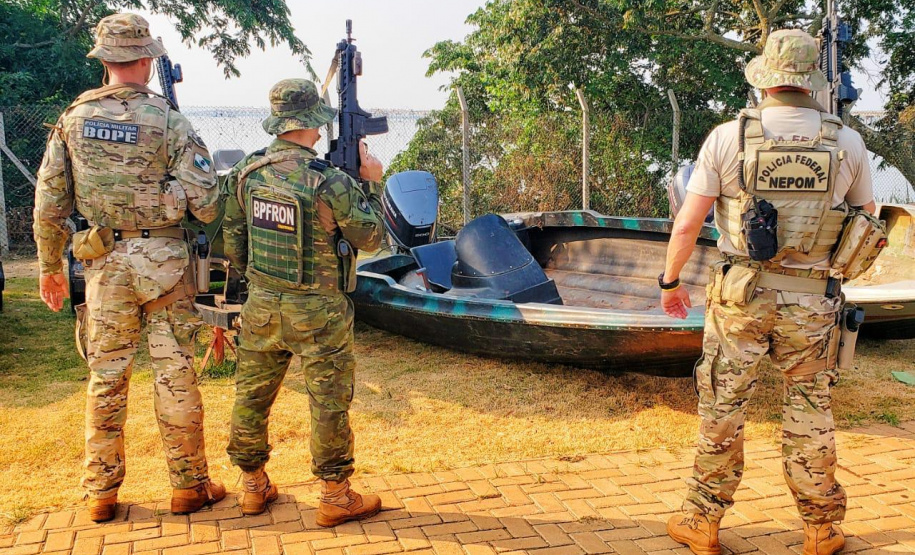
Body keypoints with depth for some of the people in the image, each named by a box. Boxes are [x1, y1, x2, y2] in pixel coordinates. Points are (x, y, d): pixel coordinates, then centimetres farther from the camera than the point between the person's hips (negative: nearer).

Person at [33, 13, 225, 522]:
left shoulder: (72, 119, 3)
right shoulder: (168, 120, -8)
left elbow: (48, 203, 4)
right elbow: (206, 202, -14)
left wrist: (51, 266, 14)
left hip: (105, 264, 3)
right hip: (164, 262, -3)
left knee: (107, 378, 12)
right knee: (176, 376, 5)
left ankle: (102, 493, 22)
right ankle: (189, 485, 16)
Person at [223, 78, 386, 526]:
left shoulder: (246, 171, -2)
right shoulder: (328, 181, -19)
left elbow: (232, 241, 8)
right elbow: (370, 238, -7)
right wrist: (371, 183, 4)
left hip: (261, 305, 5)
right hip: (316, 313, -5)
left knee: (252, 396, 16)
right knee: (329, 404, 6)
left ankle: (253, 487, 30)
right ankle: (335, 497, 17)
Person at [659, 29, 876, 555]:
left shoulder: (728, 137, -7)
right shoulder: (847, 141, -1)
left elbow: (687, 224, -6)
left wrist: (671, 280, 9)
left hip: (741, 295, -1)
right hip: (812, 300, 2)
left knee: (723, 408, 9)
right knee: (811, 411, 14)